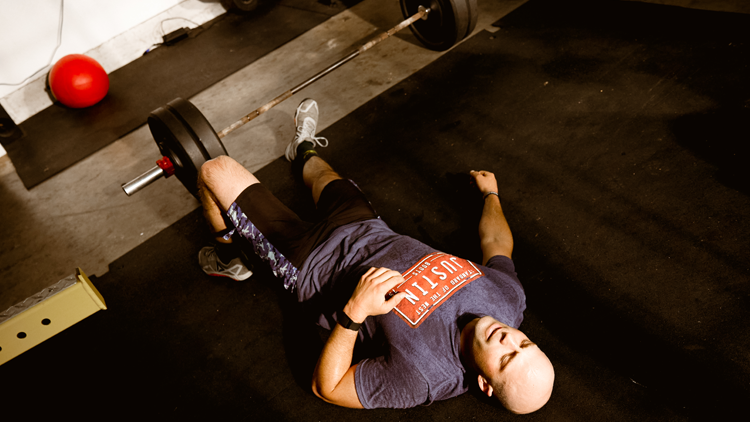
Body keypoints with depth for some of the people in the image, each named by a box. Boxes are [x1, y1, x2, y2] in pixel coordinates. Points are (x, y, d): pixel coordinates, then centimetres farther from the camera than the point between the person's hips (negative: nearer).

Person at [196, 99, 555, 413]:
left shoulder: (421, 375, -36)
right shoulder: (509, 295, -20)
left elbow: (326, 388, -25)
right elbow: (496, 241, 3)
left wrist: (353, 313, -39)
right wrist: (491, 193, 19)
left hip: (311, 261, -6)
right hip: (370, 228, 6)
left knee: (215, 171, -1)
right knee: (318, 170, 29)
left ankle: (226, 258, 32)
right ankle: (304, 151, 71)